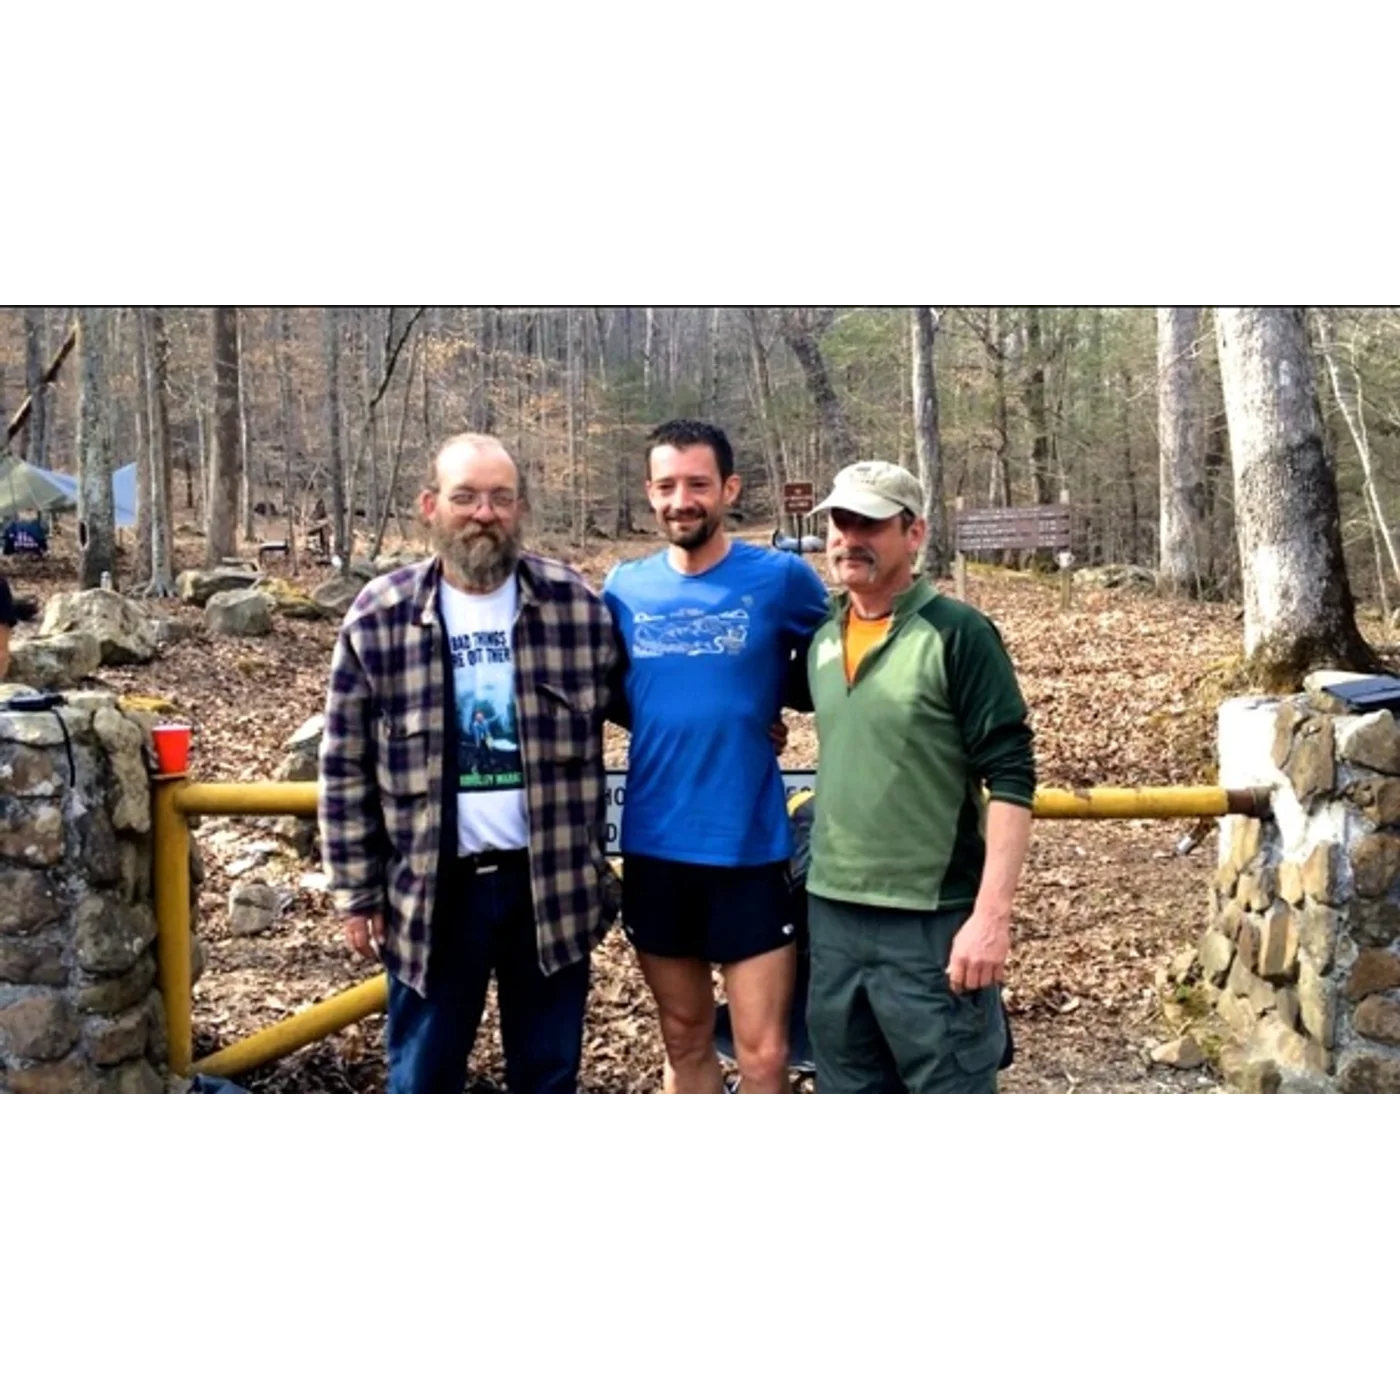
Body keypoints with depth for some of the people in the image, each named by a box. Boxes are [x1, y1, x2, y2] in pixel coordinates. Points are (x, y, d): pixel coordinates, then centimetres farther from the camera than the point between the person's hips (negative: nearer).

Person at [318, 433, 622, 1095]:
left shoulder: (576, 604, -4)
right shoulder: (379, 617, -5)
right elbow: (346, 769, -1)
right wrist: (358, 892, -2)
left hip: (551, 882, 1)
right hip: (431, 888, -1)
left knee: (549, 1075, 16)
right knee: (422, 1081, 12)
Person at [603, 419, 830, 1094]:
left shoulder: (781, 578, -7)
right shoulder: (626, 588, 1)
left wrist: (758, 711, -4)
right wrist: (673, 728, 3)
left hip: (751, 848, -3)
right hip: (653, 848, 3)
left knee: (762, 1053, 2)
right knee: (685, 1039, 17)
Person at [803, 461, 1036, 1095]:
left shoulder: (958, 634, -10)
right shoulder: (823, 640, 8)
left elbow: (1011, 778, -13)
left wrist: (992, 913, -19)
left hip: (930, 921, -6)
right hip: (832, 914, 6)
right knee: (852, 1099, 17)